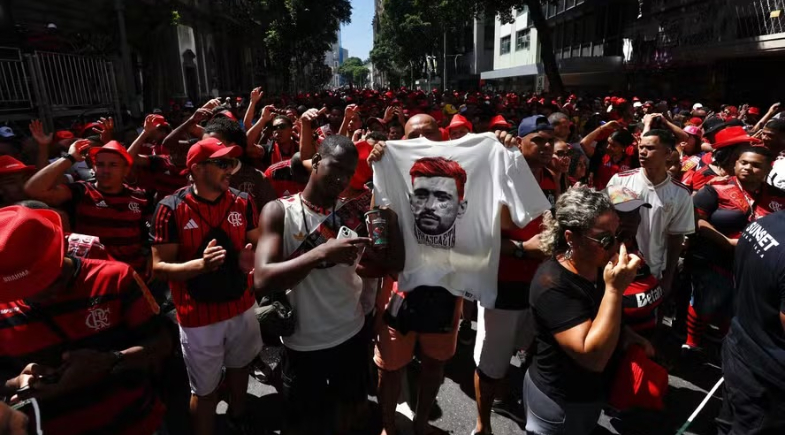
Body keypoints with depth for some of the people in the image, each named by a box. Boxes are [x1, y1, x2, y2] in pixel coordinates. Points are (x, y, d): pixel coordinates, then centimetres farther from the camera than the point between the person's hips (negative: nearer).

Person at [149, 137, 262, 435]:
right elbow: (159, 267, -14)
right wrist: (200, 264, -32)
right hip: (199, 316, -4)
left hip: (241, 307, 4)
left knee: (239, 367, 26)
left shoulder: (242, 202, -4)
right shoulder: (171, 209, -15)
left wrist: (252, 257, -18)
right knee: (205, 390, 12)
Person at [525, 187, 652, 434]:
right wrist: (614, 289, -37)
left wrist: (626, 336, -3)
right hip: (559, 405, -8)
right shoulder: (552, 284, -31)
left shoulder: (598, 265, -4)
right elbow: (593, 356, -34)